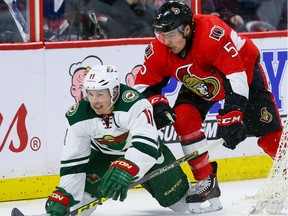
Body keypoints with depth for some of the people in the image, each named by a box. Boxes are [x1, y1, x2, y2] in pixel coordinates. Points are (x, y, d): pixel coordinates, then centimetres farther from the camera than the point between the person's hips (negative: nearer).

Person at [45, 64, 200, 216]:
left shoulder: (133, 103, -41)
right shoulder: (78, 117, -27)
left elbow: (145, 143, -51)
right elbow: (72, 161, -22)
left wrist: (124, 170, -67)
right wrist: (62, 197, -30)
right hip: (104, 153, 2)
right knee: (86, 186, -21)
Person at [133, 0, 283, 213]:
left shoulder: (213, 34, -41)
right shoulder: (159, 50, -24)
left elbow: (236, 77, -42)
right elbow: (144, 85, -10)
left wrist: (231, 116, -47)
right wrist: (157, 105, -30)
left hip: (245, 70, -4)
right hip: (199, 83, 4)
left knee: (268, 131, -11)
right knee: (183, 117, -19)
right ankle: (207, 182, -9)